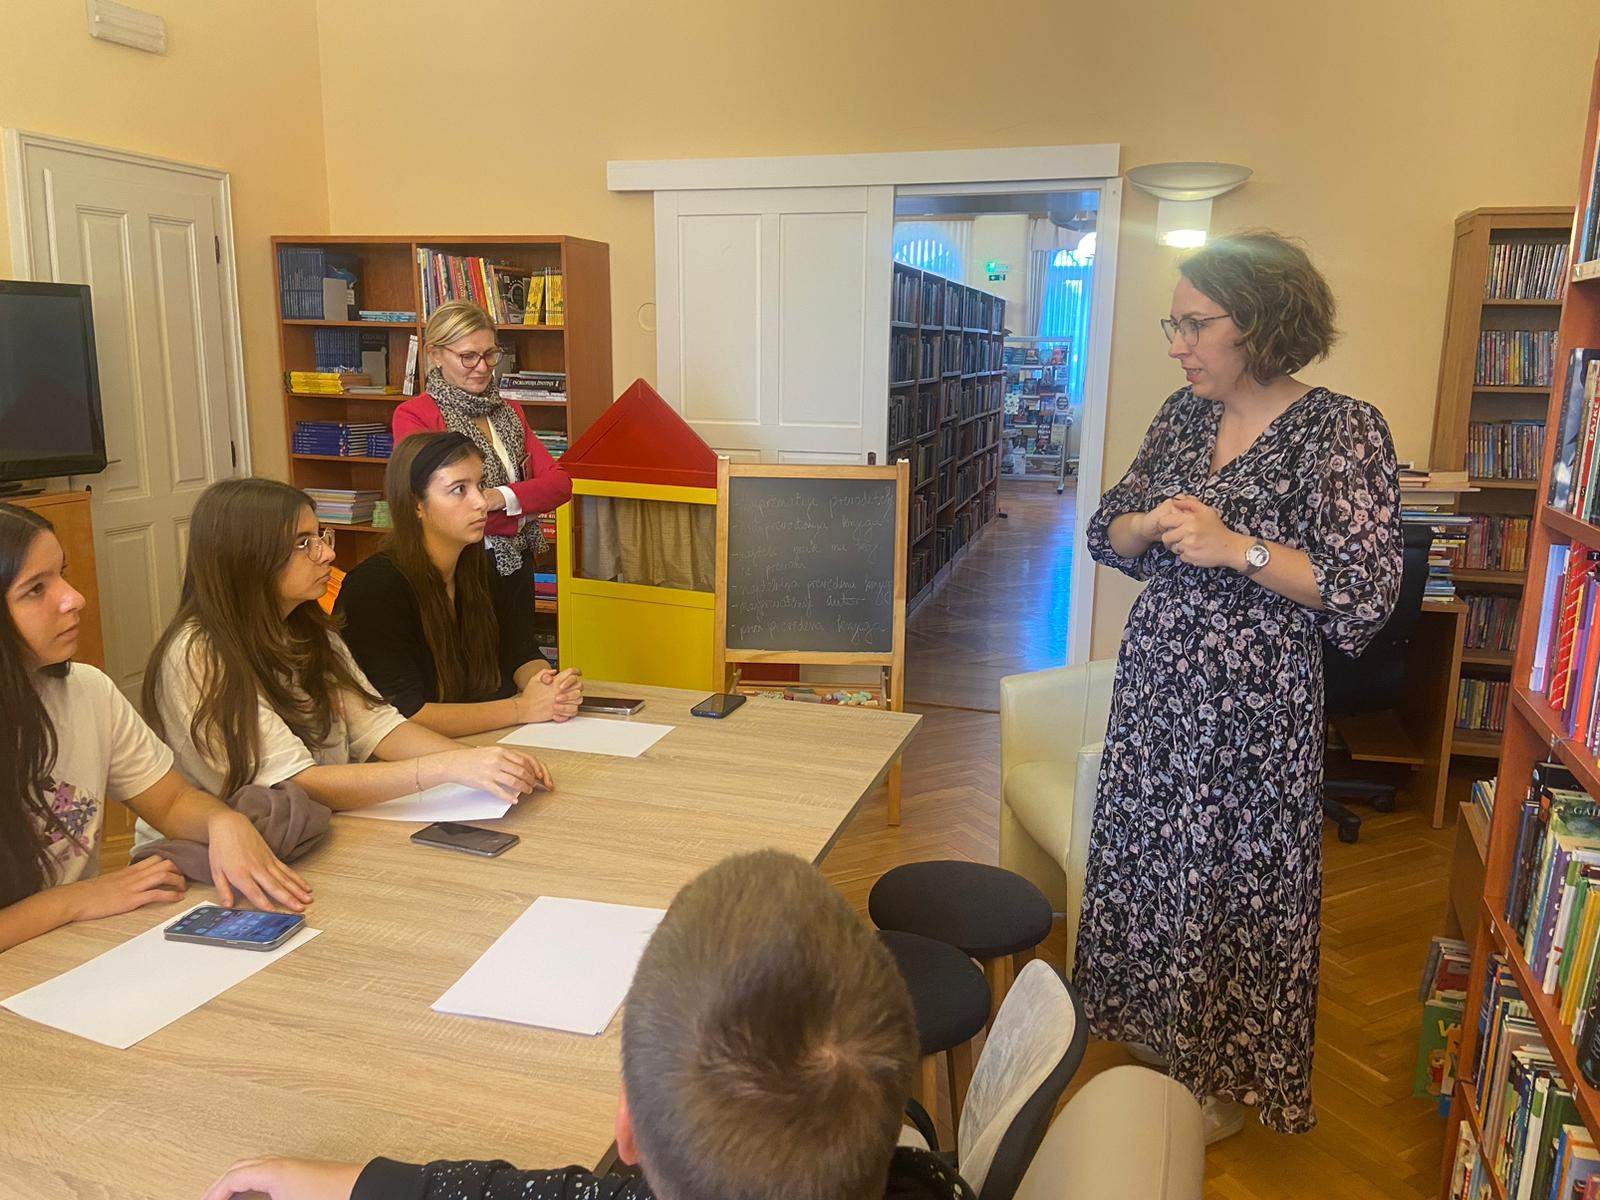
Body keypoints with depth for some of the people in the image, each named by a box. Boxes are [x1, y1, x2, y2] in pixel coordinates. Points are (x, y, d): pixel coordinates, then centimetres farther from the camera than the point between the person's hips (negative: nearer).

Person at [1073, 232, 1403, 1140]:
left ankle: (1224, 1087, 32)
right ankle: (1155, 1049, 39)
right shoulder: (1185, 414, 6)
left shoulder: (1343, 431, -13)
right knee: (1143, 869, 16)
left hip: (1255, 703, -6)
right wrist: (1153, 523, -12)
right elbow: (1108, 532, 10)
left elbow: (1367, 591, -17)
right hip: (1155, 684, 6)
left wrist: (1237, 548, -24)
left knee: (1231, 886, 8)